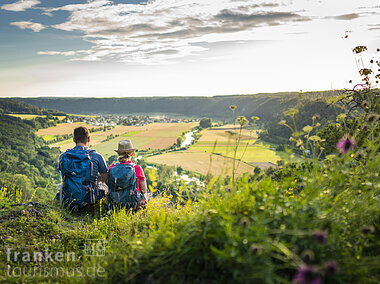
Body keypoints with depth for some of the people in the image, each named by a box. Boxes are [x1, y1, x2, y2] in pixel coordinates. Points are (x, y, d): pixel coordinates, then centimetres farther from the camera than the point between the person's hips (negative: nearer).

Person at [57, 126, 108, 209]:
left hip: (68, 199, 3)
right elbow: (105, 178, 6)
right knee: (104, 185, 27)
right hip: (88, 199, -3)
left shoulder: (63, 156, 1)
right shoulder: (96, 156, -8)